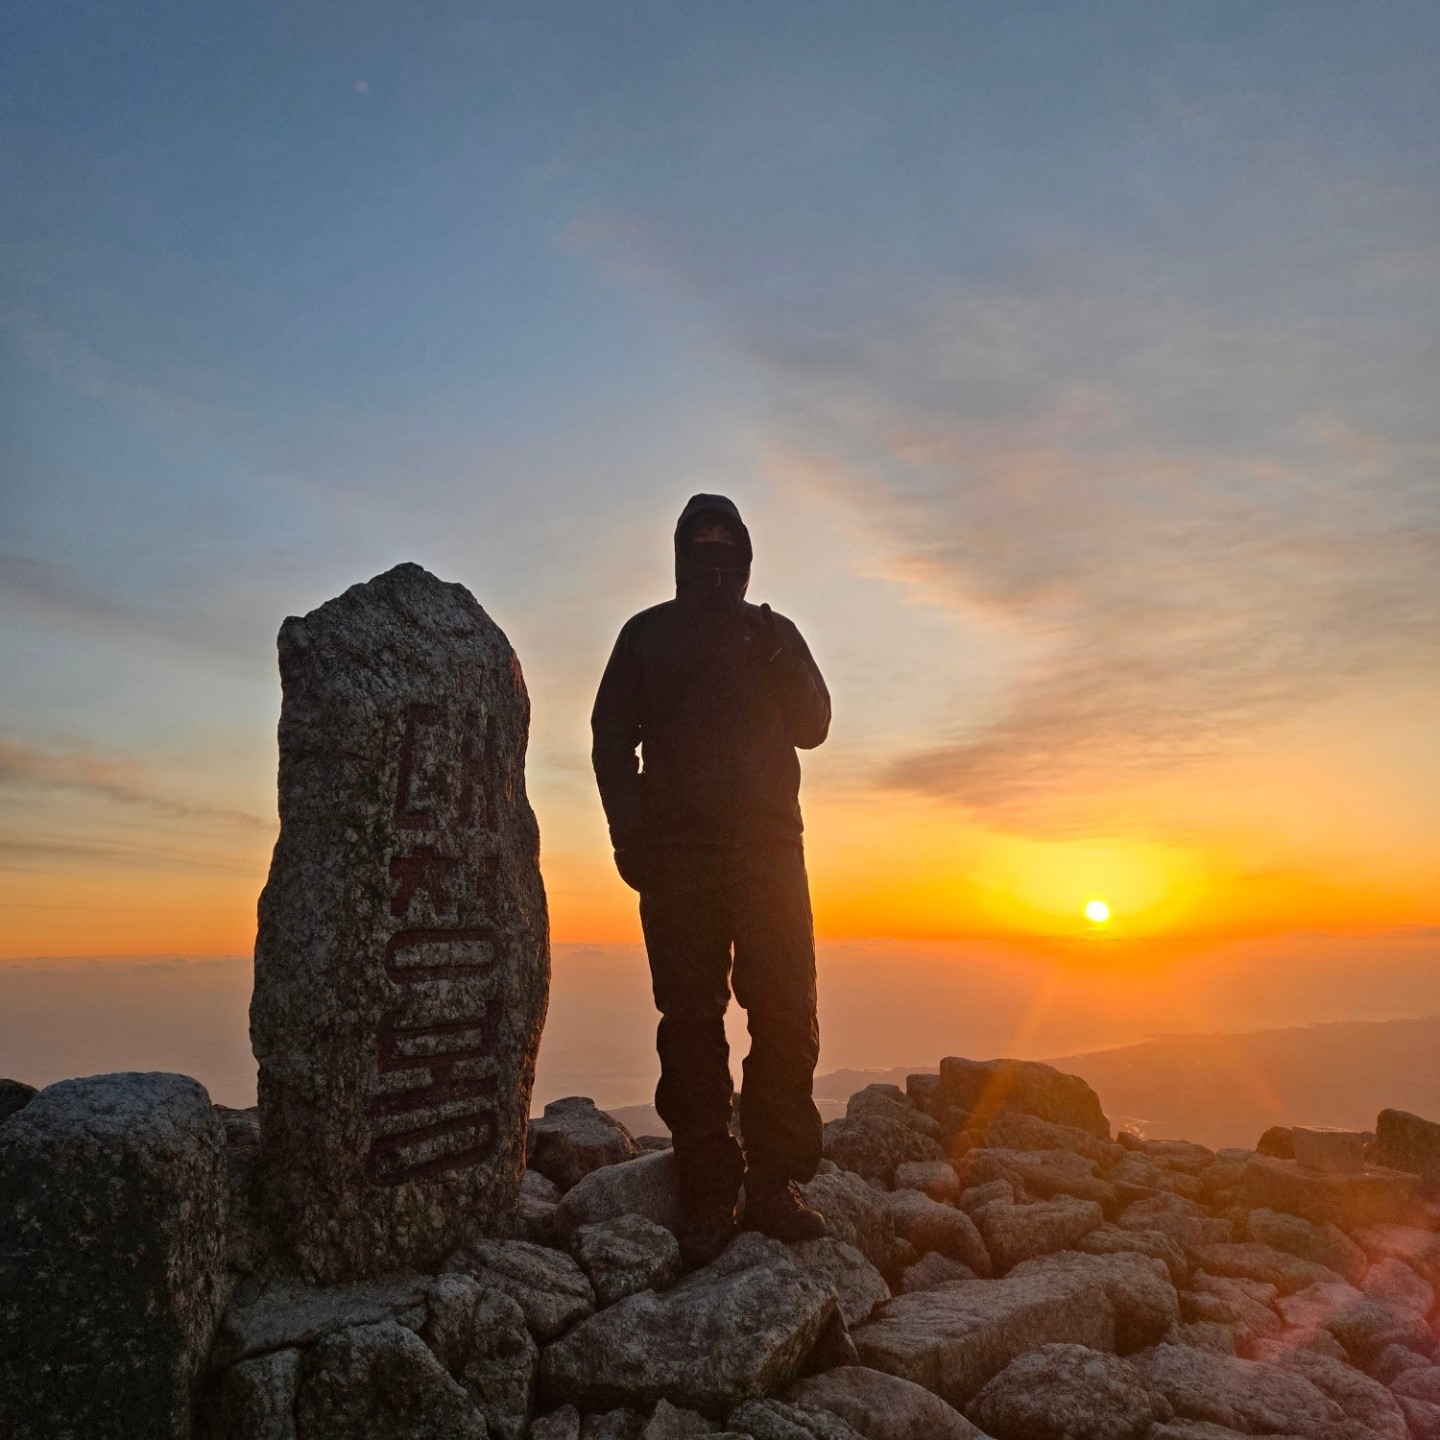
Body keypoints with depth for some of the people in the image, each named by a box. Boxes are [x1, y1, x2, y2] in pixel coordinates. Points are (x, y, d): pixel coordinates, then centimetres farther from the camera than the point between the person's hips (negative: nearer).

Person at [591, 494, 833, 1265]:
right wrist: (630, 833, -5)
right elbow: (611, 737, 8)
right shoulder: (648, 634, 14)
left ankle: (774, 1184, 5)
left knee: (786, 1014, -5)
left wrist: (773, 660, -7)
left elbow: (812, 727, 10)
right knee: (691, 1022, -1)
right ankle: (705, 1194, 5)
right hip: (676, 852, -1)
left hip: (768, 847, 1)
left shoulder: (772, 632, 17)